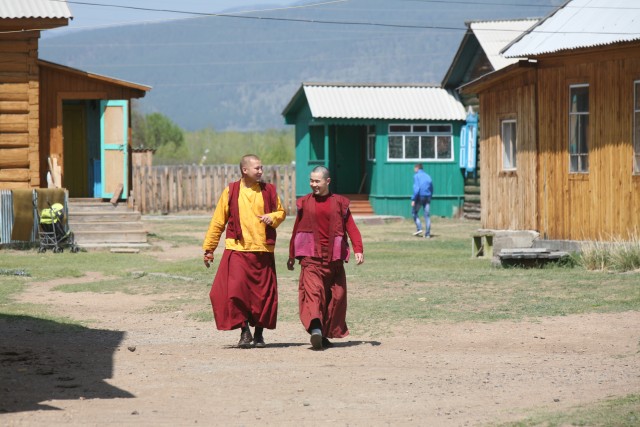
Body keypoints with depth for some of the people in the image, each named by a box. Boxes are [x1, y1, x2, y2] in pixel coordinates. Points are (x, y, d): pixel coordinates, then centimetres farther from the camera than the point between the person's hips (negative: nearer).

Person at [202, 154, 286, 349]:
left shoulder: (269, 191, 8)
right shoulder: (231, 192, 2)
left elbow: (281, 212, 20)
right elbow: (218, 222, 6)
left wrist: (273, 218, -5)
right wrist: (208, 249, 5)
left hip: (263, 251, 2)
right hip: (237, 250, -2)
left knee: (264, 294, 3)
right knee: (236, 290, -13)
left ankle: (259, 334, 18)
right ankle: (244, 331, 1)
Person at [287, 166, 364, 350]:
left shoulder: (339, 202, 5)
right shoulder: (305, 203, 7)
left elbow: (351, 227, 1)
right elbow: (296, 229, 14)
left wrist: (358, 249, -12)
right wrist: (292, 256, 18)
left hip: (333, 258, 2)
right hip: (310, 257, -2)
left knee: (336, 296, 4)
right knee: (312, 289, -20)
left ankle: (326, 334, 14)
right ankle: (315, 328, -36)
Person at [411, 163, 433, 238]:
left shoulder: (416, 176, -6)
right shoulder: (428, 176, 12)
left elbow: (416, 188, -17)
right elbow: (431, 189, 15)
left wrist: (413, 199, -16)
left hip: (420, 197, -5)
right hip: (427, 198, 5)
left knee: (414, 212, 12)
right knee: (427, 215, 5)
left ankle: (419, 228, -2)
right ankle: (427, 234, 2)